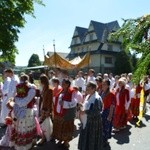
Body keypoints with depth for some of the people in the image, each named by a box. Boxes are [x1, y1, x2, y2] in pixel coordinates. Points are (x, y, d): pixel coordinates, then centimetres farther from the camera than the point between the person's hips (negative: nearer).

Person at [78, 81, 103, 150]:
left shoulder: (96, 98, -21)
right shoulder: (88, 96, 7)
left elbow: (96, 111, -25)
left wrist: (85, 112, -24)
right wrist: (82, 108, 1)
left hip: (93, 122, -8)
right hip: (86, 121, 8)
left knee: (92, 140, 7)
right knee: (86, 137, 19)